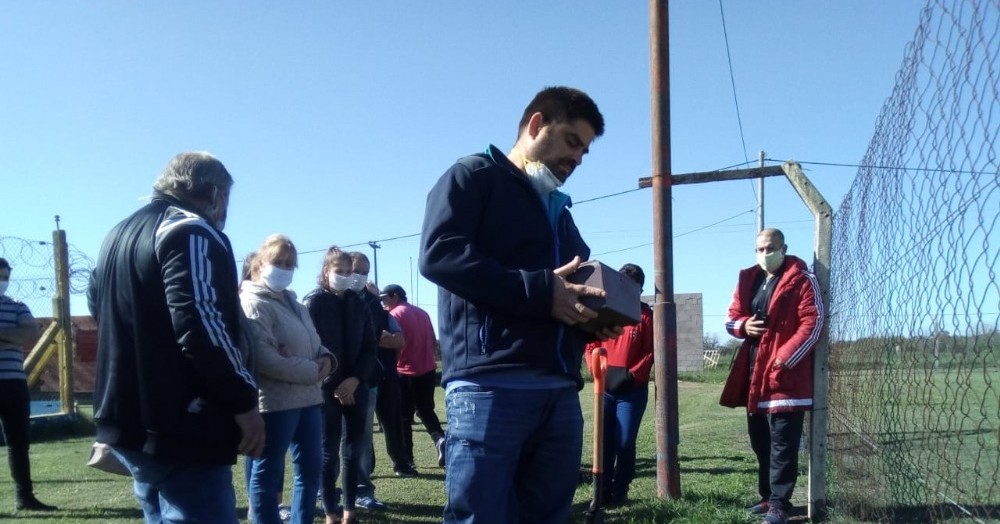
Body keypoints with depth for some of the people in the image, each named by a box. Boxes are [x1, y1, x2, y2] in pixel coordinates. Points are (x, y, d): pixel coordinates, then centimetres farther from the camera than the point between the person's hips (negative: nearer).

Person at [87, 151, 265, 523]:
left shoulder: (119, 234, 19)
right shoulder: (192, 231, -11)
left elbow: (98, 306, 32)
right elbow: (201, 326, -23)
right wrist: (244, 400, -16)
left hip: (127, 419, 10)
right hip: (180, 430, -10)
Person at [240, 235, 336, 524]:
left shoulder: (292, 302, 18)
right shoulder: (254, 303, -10)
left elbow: (312, 342, 23)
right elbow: (265, 359, -21)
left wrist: (325, 358, 0)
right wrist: (312, 371, -16)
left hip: (308, 397, 9)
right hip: (275, 402, -9)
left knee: (311, 468, 14)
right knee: (267, 473, 2)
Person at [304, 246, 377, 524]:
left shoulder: (358, 304, 9)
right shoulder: (314, 302, -3)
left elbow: (369, 347, 7)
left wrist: (354, 379, -8)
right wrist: (334, 384, -10)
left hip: (356, 385, 4)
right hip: (328, 387, -4)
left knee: (355, 448, 7)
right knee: (329, 450, 0)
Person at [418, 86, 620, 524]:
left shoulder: (559, 210, 29)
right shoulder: (474, 177, 5)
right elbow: (439, 255, -12)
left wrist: (592, 318, 6)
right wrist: (541, 291, -17)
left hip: (560, 393, 8)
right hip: (490, 386, -8)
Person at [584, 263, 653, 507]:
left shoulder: (645, 314, 2)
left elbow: (650, 352, -2)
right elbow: (591, 344, 7)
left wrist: (631, 376, -13)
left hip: (633, 389, -2)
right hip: (605, 387, 2)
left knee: (625, 442, -3)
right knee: (605, 441, 5)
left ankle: (620, 491, 9)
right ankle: (603, 490, 12)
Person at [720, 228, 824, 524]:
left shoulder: (802, 280, -4)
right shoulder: (748, 279, 15)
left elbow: (813, 322, -11)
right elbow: (731, 318, 18)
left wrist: (786, 357, -19)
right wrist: (743, 325, -6)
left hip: (786, 373, -7)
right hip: (753, 373, 7)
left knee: (782, 444, -4)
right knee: (760, 441, 13)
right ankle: (768, 496, 25)